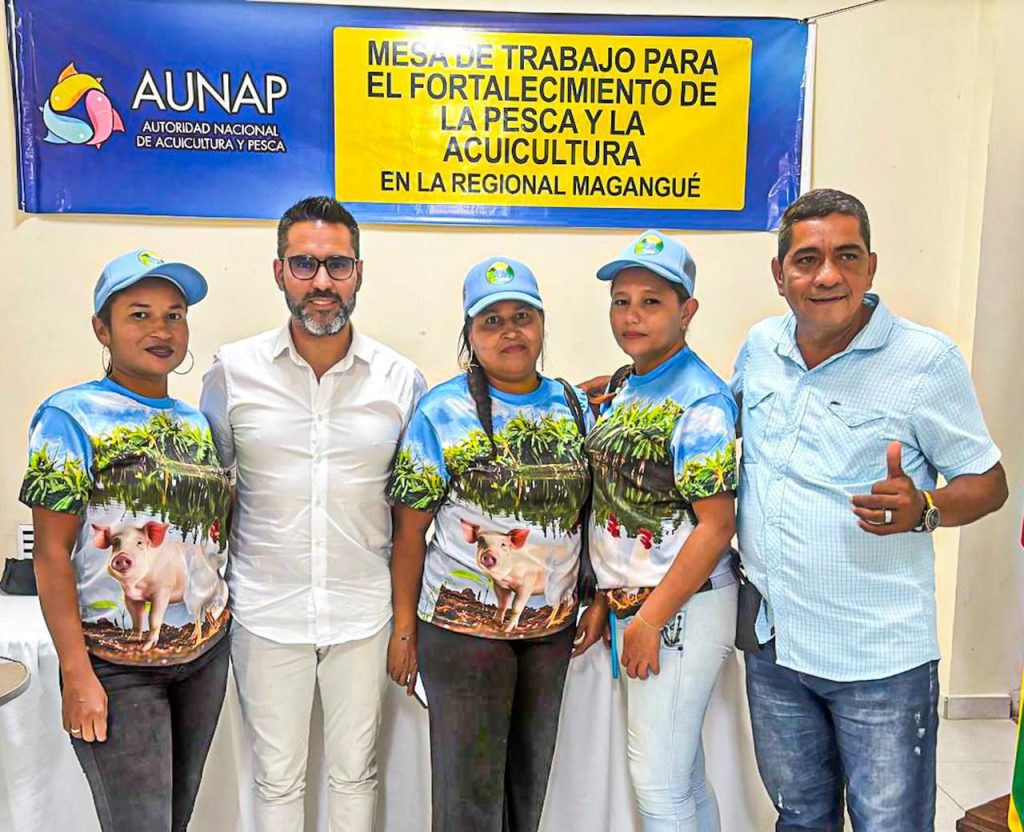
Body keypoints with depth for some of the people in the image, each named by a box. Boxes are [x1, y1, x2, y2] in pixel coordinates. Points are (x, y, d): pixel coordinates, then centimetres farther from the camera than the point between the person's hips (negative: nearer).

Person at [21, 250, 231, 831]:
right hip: (118, 668, -5)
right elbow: (52, 555, -12)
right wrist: (77, 676, -15)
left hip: (207, 653, 6)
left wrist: (219, 633, 8)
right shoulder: (71, 417, -10)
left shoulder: (197, 423, 7)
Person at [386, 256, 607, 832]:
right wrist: (404, 629, -8)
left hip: (553, 625, 4)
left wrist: (599, 601, 4)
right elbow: (410, 530, -8)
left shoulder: (574, 406, 4)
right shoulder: (442, 413, -9)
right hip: (464, 627, -4)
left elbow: (590, 514, 9)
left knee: (530, 780, 20)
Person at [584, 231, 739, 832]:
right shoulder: (620, 388, 9)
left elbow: (716, 527, -18)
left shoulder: (701, 401, -15)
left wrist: (651, 619, -17)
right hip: (630, 603, 8)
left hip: (682, 608, -8)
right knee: (684, 772, 21)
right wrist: (607, 599, 12)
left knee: (658, 780, 2)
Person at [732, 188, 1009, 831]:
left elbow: (988, 482, -5)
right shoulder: (760, 346, 2)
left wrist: (922, 509, -26)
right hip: (773, 637, 4)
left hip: (880, 656, -4)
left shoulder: (926, 358, -11)